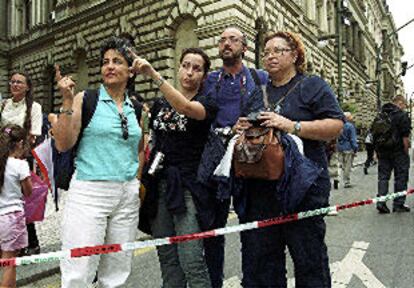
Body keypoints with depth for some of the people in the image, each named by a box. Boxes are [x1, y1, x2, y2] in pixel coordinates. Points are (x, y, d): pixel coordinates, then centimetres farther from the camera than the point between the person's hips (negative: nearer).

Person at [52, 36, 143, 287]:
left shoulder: (136, 109, 11)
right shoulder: (85, 99, 0)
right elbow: (63, 144, -7)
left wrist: (138, 180, 11)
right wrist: (67, 101, -13)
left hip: (128, 195, 4)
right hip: (89, 191, -4)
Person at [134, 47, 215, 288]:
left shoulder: (207, 104, 0)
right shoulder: (160, 104, 14)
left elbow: (186, 108, -23)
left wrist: (153, 74, -29)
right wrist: (142, 178, 8)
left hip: (185, 185, -4)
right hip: (158, 184, 5)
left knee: (192, 262, -7)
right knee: (167, 258, 11)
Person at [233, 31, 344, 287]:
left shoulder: (313, 86, 4)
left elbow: (336, 126, -7)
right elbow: (243, 125, 28)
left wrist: (292, 126, -18)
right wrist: (240, 128, 4)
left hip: (302, 185, -4)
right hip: (260, 186, 5)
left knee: (309, 255, 6)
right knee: (257, 255, 11)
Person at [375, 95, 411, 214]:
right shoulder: (402, 115, -9)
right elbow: (405, 137, -14)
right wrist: (406, 152, -6)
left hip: (382, 151, 5)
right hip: (398, 151, -5)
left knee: (383, 176, 9)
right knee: (401, 177, 6)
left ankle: (380, 202, 3)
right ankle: (398, 204, 11)